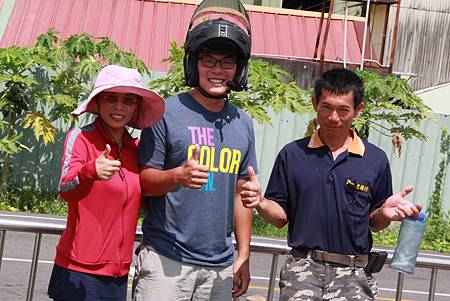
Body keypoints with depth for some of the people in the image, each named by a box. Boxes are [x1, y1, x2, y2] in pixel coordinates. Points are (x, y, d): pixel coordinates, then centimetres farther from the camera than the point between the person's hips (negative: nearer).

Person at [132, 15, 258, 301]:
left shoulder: (243, 124, 11)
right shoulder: (168, 112, -4)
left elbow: (240, 194, 14)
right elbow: (143, 180, -4)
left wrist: (244, 256, 11)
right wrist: (178, 176, -24)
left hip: (220, 266, 4)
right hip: (167, 260, -4)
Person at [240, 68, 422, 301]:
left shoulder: (375, 160, 6)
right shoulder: (293, 154, 6)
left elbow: (374, 224, 12)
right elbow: (280, 217, 9)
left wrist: (385, 213, -10)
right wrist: (260, 203, -11)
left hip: (353, 275, 0)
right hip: (303, 269, 0)